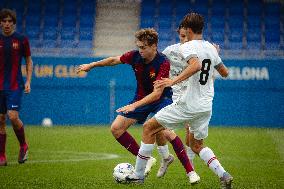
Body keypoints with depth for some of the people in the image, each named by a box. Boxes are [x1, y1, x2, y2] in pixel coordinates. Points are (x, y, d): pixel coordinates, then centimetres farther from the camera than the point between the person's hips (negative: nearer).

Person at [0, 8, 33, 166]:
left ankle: (23, 146, 9)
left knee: (13, 116, -16)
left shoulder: (22, 40, 0)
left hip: (15, 85, -3)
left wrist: (28, 81, -3)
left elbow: (29, 61, 8)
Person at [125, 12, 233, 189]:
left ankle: (138, 174, 8)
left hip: (188, 104, -7)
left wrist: (174, 81, -32)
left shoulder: (188, 47, -9)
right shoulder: (211, 48, 13)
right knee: (197, 145, 23)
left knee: (149, 127, 6)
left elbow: (196, 65, -30)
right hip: (206, 106, 7)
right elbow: (225, 73, 25)